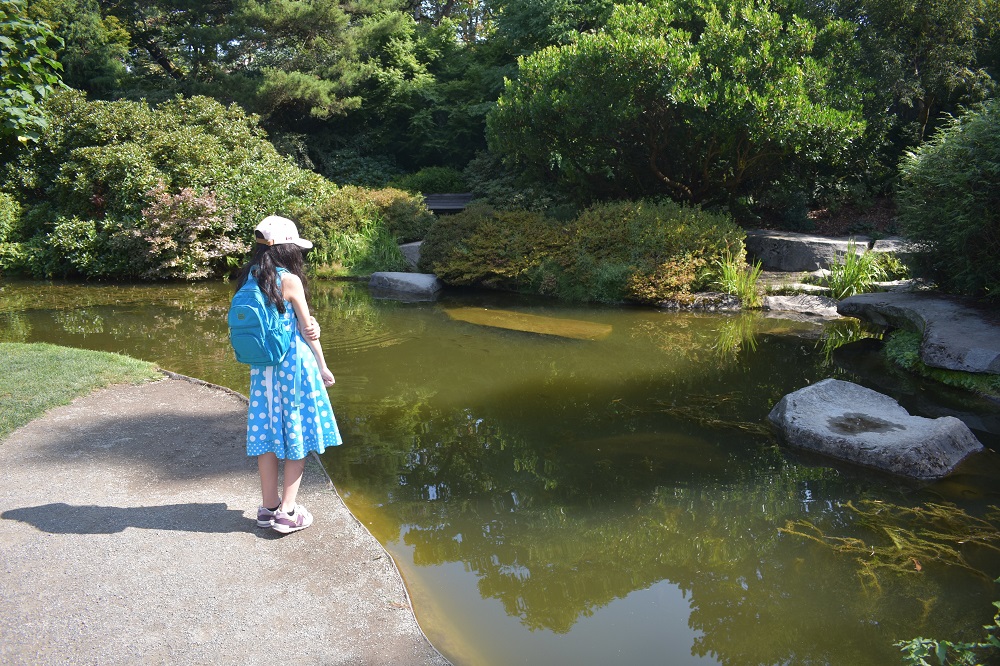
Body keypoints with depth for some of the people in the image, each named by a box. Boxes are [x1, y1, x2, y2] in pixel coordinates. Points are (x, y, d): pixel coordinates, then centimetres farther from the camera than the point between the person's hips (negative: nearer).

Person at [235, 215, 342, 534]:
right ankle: (287, 511, 11)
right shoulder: (289, 280, -14)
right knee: (297, 436, 6)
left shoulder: (249, 278, 4)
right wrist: (323, 366, 5)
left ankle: (268, 507, 24)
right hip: (294, 366, -6)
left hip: (262, 369, 6)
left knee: (267, 435, 13)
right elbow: (308, 329, -6)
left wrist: (307, 325, -8)